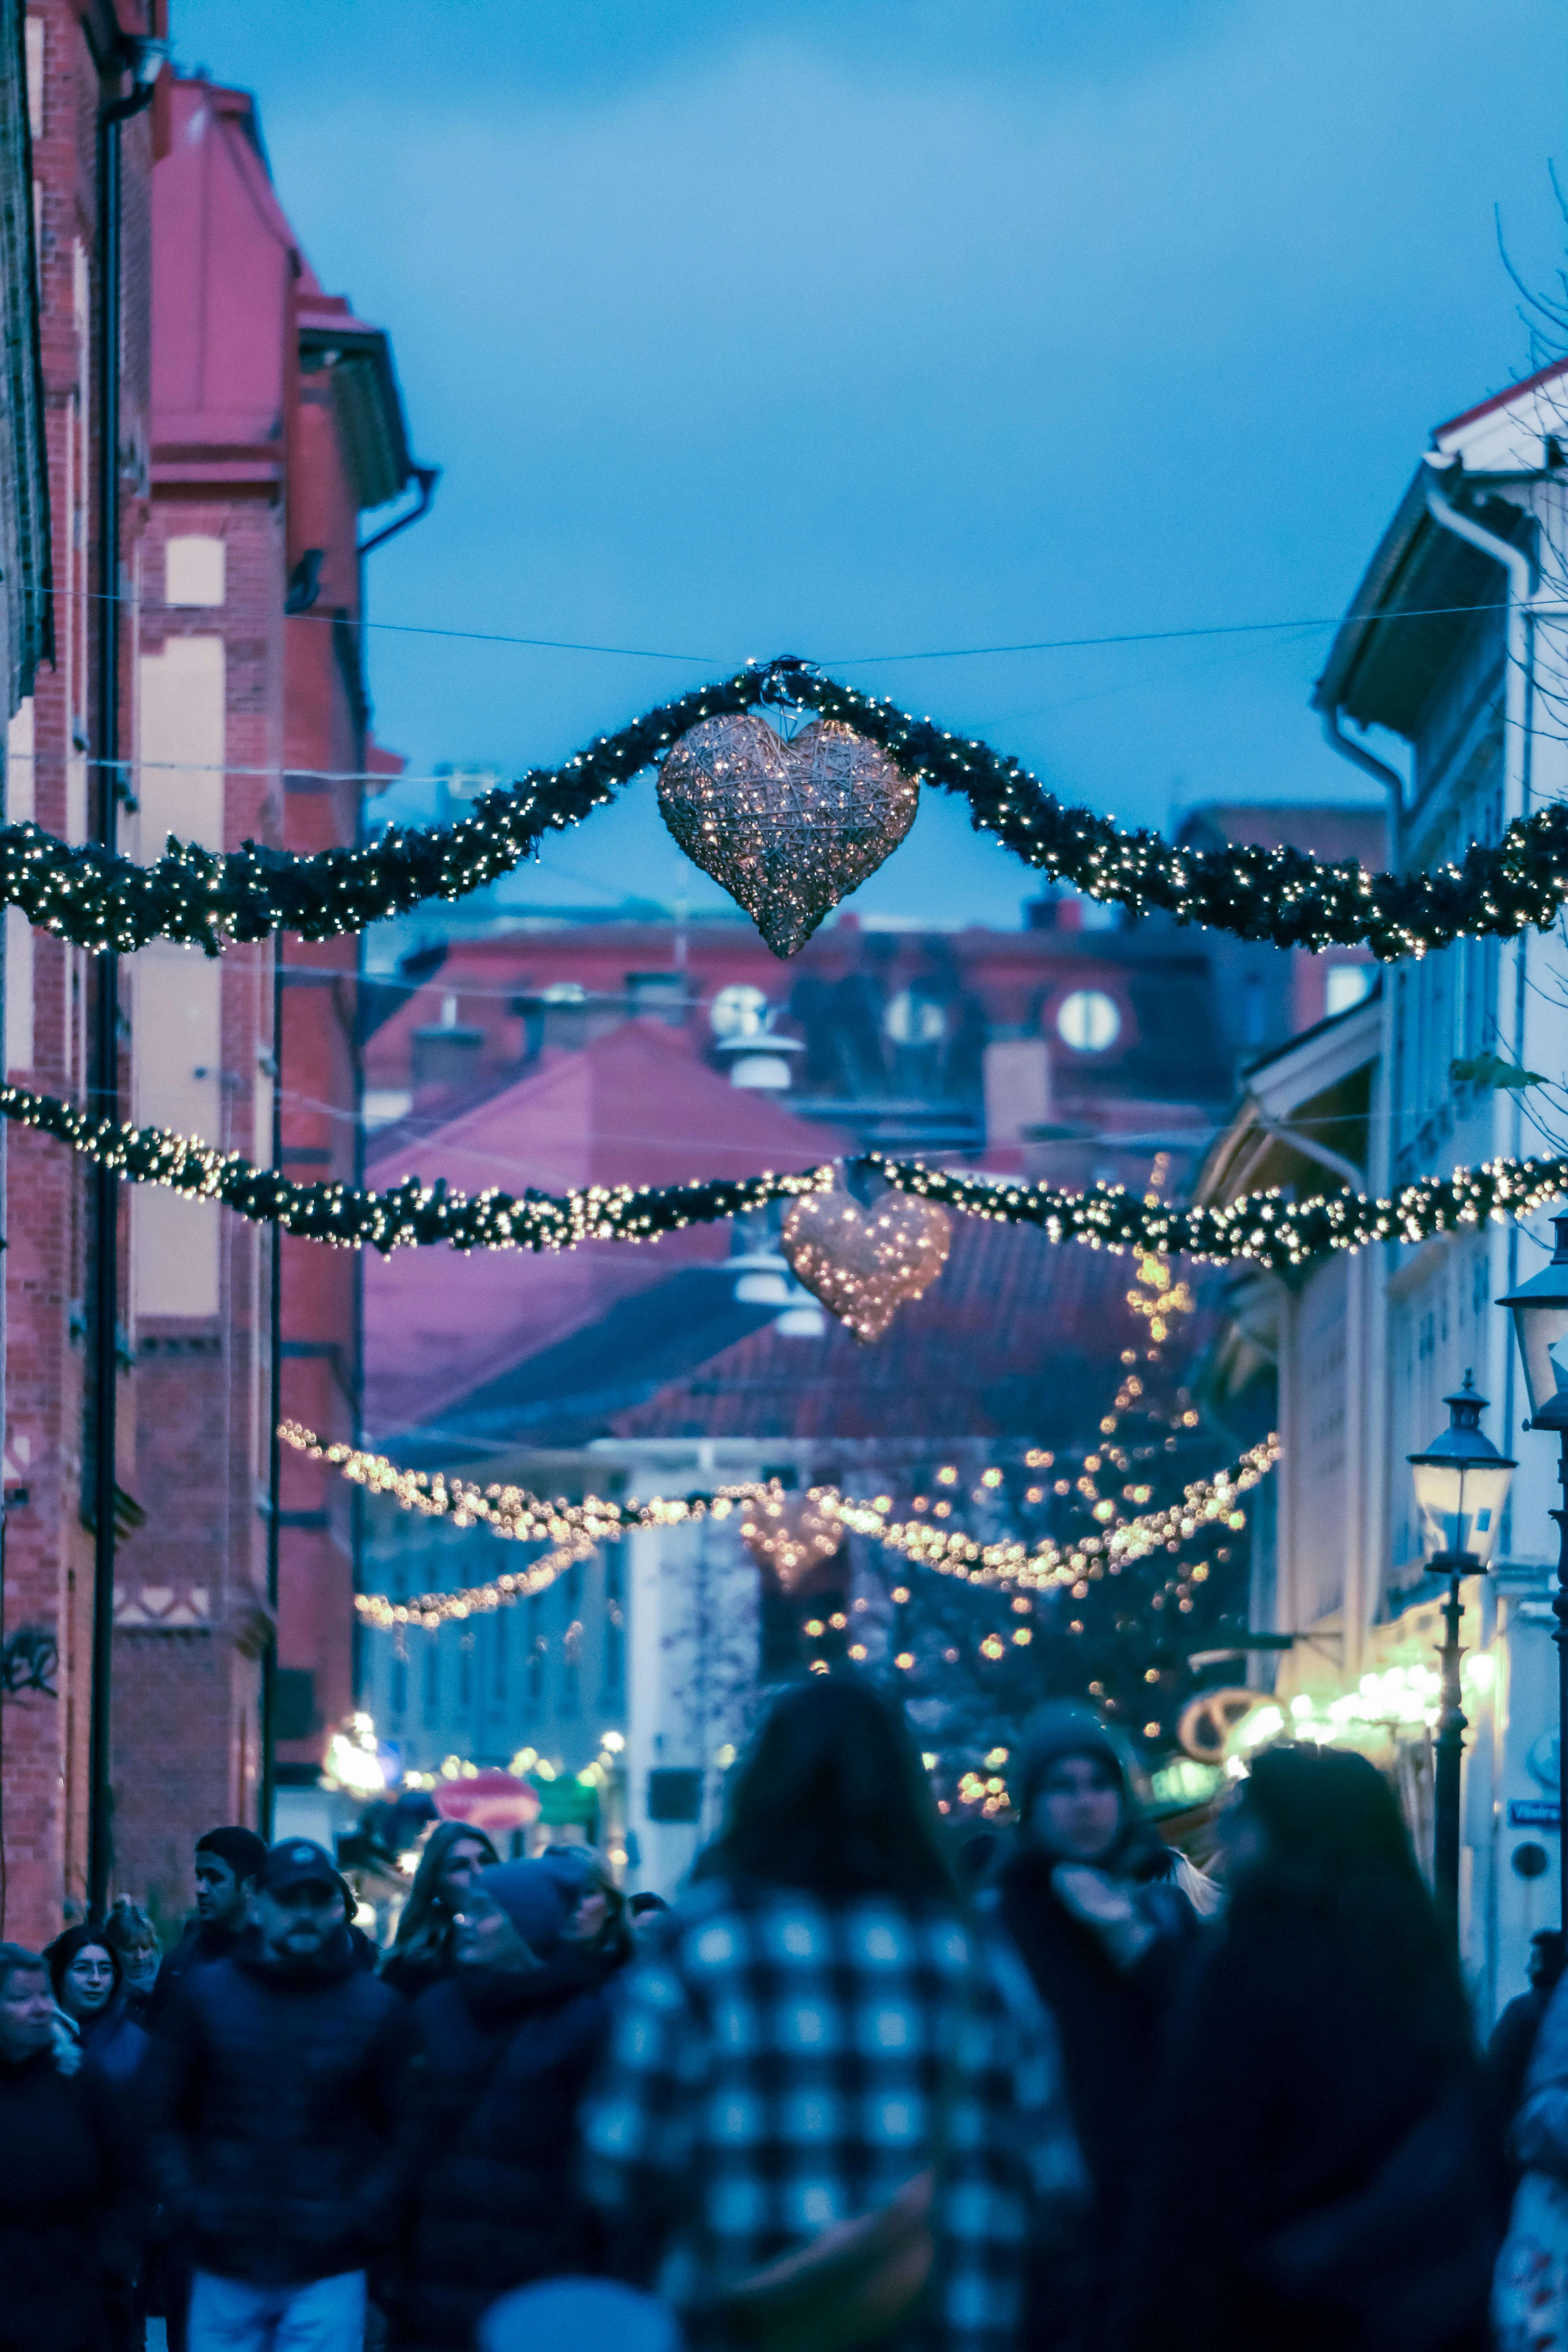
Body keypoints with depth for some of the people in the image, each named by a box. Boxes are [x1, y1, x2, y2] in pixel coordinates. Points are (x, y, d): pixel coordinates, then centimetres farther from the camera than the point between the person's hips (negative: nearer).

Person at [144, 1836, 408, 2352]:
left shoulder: (377, 2006, 3)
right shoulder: (205, 1995, 4)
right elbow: (162, 2114, 7)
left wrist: (364, 2217, -9)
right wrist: (187, 2207, -5)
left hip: (328, 2274, -1)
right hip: (224, 2269, 1)